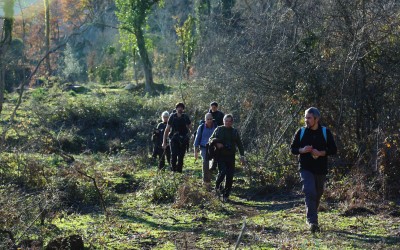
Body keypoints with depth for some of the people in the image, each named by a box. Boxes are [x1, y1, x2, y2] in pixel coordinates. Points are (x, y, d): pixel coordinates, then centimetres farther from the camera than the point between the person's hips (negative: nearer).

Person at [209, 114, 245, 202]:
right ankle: (217, 186, 9)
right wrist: (216, 144, -12)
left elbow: (239, 144, 17)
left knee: (230, 176, -2)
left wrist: (242, 156, 8)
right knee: (222, 172, -21)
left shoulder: (235, 131, 12)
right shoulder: (219, 130, 4)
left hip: (231, 157, 3)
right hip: (220, 156, -3)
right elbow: (210, 139, 9)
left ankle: (226, 195, 8)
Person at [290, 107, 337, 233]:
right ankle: (312, 222, -21)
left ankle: (311, 216, 34)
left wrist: (320, 153, -15)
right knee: (310, 193, -17)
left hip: (321, 170, 2)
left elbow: (333, 149, 1)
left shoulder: (325, 132, 2)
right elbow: (293, 148, 6)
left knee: (317, 195, 12)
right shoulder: (301, 132, 3)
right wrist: (302, 150, -15)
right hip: (306, 169, -2)